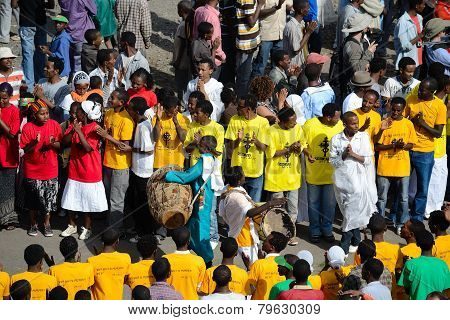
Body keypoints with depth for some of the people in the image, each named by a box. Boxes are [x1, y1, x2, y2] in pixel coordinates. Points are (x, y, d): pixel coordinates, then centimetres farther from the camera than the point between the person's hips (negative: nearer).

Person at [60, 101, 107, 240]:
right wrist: (73, 130, -19)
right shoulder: (74, 125, 3)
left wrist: (79, 131, -25)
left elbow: (88, 148, -21)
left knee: (87, 201, 6)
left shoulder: (95, 128, -14)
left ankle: (87, 228, 20)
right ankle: (72, 225, 27)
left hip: (89, 170, -5)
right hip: (74, 168, 5)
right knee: (71, 199, 11)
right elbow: (65, 142, -4)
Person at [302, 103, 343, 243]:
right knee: (313, 203, 11)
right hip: (314, 173, -2)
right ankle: (315, 231, 26)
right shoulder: (310, 125, -16)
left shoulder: (339, 125, -5)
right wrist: (307, 154, -23)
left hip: (331, 173, 2)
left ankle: (327, 229, 29)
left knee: (330, 204, 12)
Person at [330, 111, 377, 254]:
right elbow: (333, 162, 2)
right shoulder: (336, 139, 1)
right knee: (352, 212, 3)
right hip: (343, 179, 0)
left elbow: (368, 160, -1)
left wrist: (353, 154, -13)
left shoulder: (363, 137, 2)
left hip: (359, 179, 0)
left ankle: (345, 245, 8)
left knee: (353, 212, -2)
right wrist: (344, 155, -14)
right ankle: (356, 240, 17)